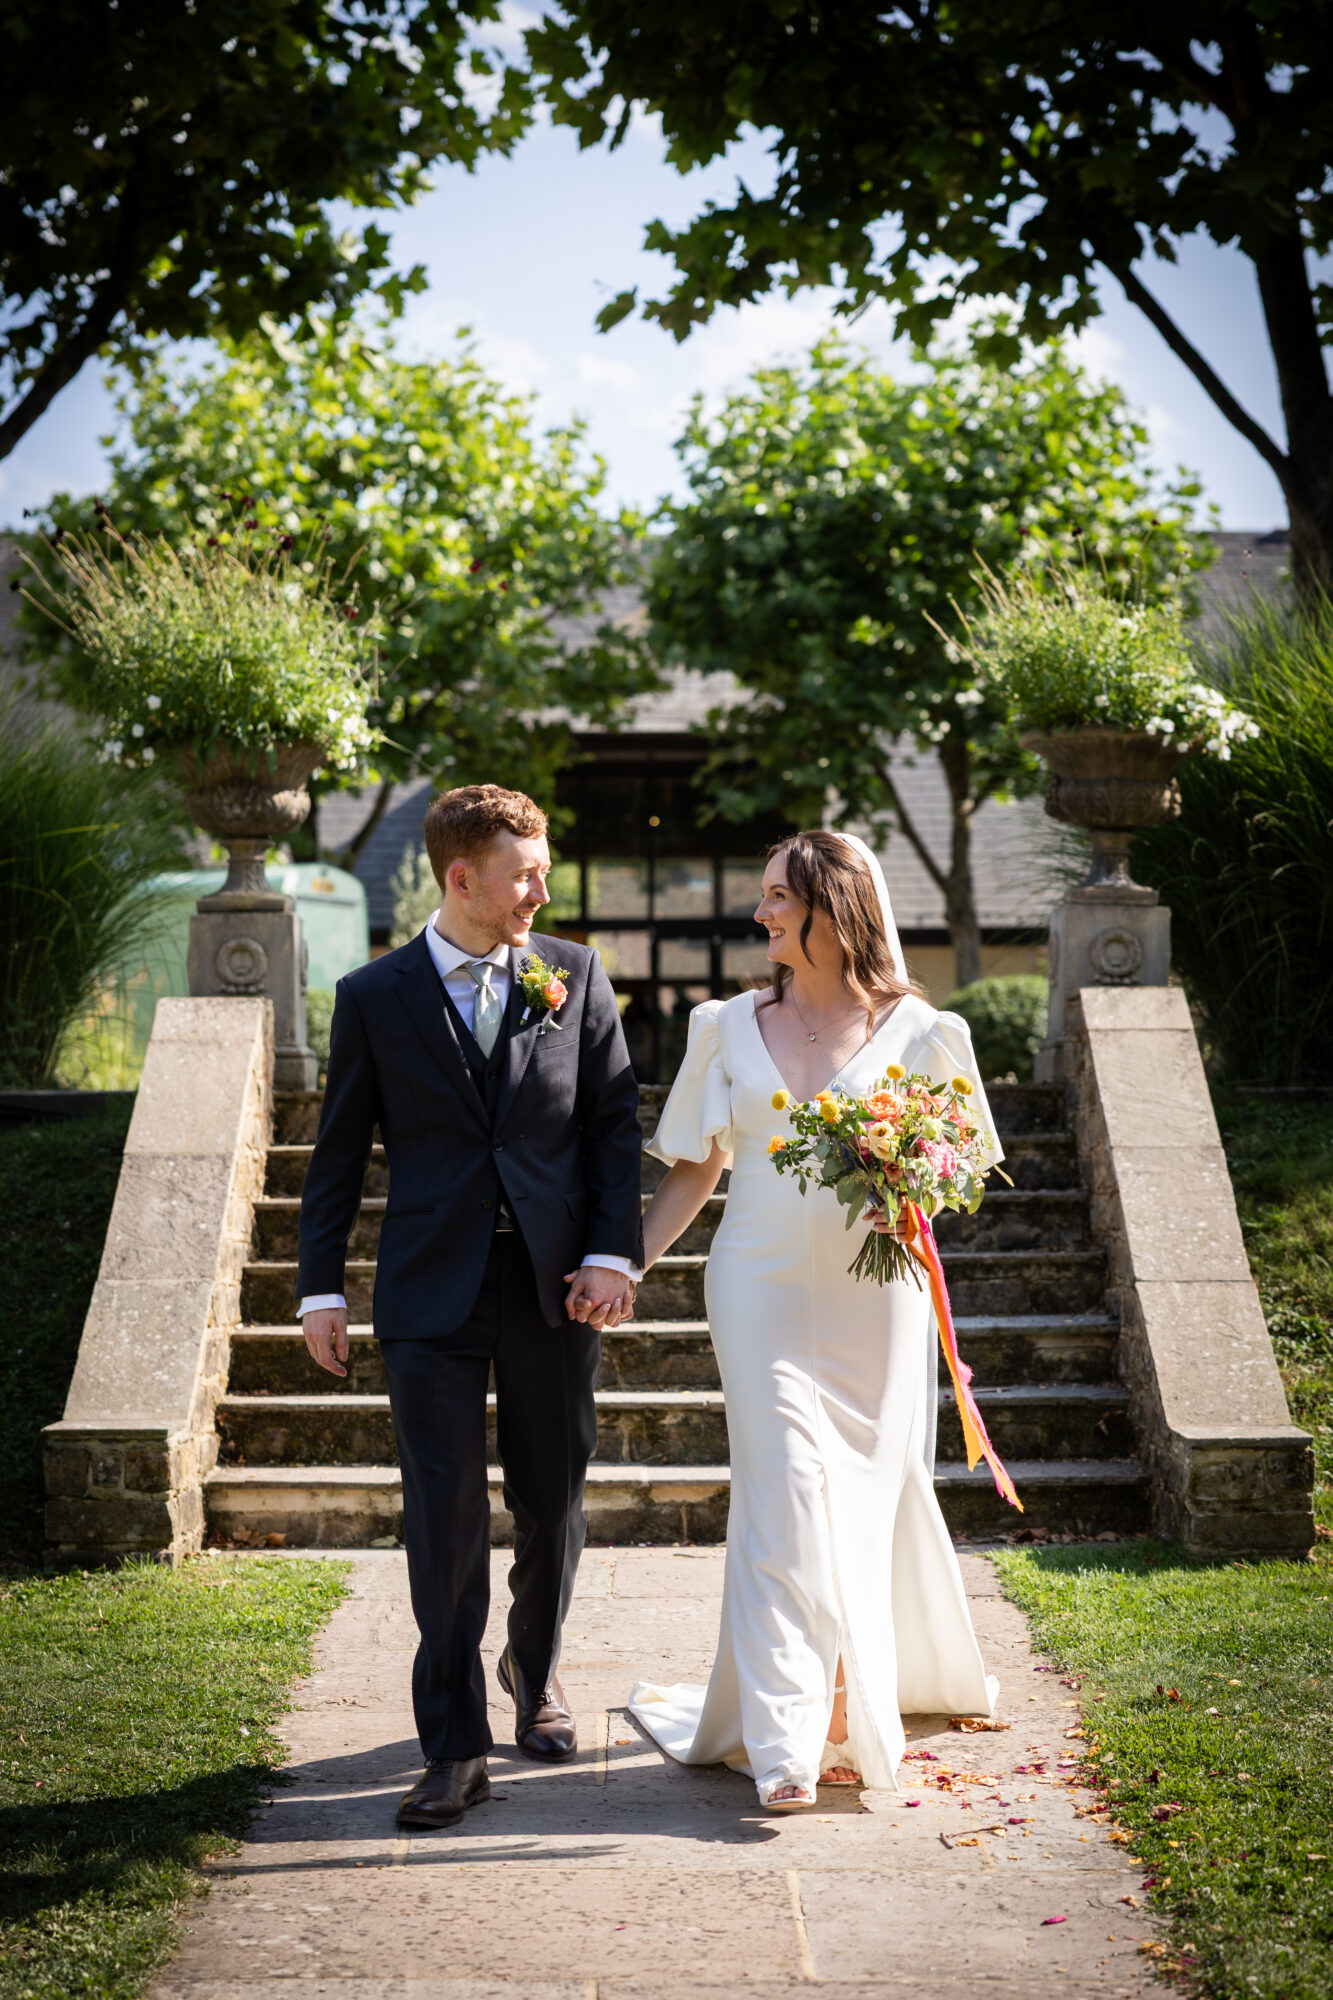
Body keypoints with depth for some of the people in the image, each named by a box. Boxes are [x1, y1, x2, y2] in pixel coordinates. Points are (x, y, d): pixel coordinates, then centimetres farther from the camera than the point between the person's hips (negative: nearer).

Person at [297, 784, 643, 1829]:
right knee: (447, 1519, -4)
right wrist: (321, 1286, 3)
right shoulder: (376, 996, 1)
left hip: (554, 1284, 2)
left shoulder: (576, 977, 4)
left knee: (554, 1507, 14)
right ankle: (456, 1749, 4)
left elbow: (615, 1121, 4)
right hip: (433, 1292, -2)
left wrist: (614, 1254, -6)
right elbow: (340, 1149, 5)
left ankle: (537, 1675, 39)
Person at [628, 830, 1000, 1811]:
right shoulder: (734, 1027, 7)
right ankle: (789, 1743, -5)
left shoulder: (912, 1029, 1)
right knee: (784, 1496, -8)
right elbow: (695, 1171, 9)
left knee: (868, 1494, 8)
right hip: (765, 1292, 1)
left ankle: (866, 1698, 30)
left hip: (875, 1297, 0)